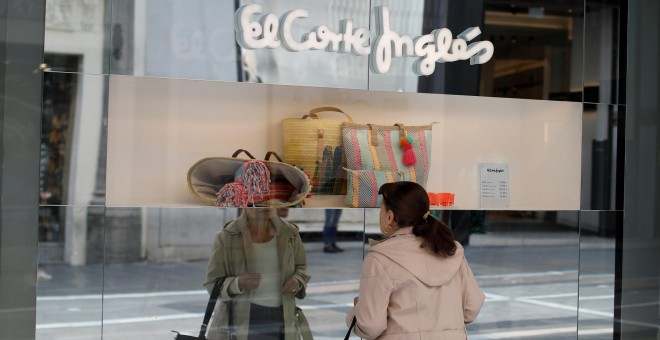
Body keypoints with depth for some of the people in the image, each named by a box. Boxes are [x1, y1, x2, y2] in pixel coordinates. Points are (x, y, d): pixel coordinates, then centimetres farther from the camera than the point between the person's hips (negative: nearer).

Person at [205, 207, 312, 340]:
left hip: (279, 320, 3)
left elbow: (301, 267, 19)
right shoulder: (227, 237, -7)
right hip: (240, 322, -3)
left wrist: (297, 280, -5)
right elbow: (213, 284, -3)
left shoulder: (289, 233, 3)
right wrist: (238, 283, -24)